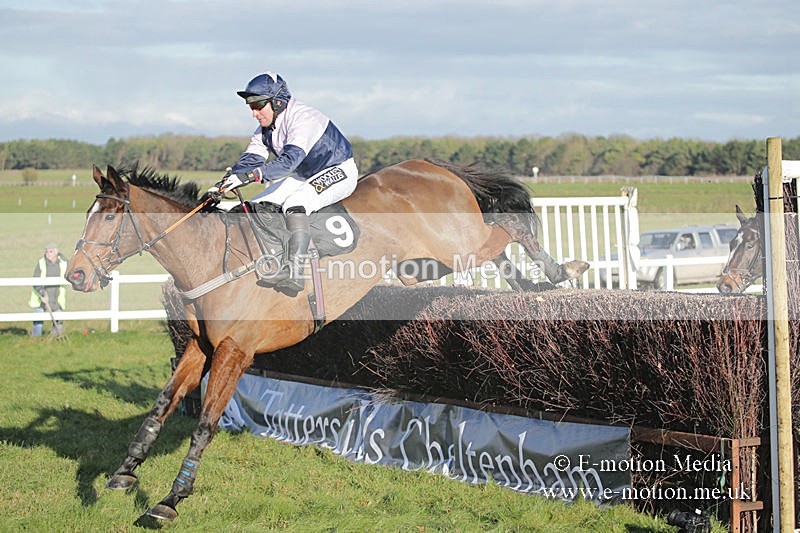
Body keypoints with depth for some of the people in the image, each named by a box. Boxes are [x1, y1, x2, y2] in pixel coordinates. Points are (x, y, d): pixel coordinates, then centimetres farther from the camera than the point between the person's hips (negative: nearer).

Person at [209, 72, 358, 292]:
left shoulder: (303, 119, -29)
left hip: (339, 172, -10)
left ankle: (295, 271, -43)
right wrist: (224, 184, -21)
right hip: (305, 175, 10)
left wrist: (249, 175, -51)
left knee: (295, 204, -34)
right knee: (256, 206, 0)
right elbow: (251, 159, -4)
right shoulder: (266, 126, 0)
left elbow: (290, 160, -42)